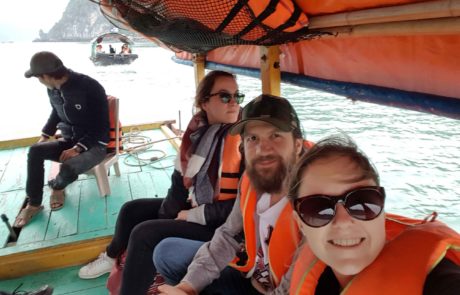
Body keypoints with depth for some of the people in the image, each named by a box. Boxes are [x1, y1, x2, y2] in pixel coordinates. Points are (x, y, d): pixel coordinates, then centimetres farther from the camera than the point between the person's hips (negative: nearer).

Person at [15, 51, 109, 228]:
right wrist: (45, 135, 8)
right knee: (35, 151, -16)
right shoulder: (53, 89, 0)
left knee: (68, 168, -33)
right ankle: (34, 204, -3)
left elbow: (102, 126, -20)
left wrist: (78, 148, -26)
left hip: (95, 144, -7)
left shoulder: (90, 88, -24)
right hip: (69, 140, 7)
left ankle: (57, 186, 6)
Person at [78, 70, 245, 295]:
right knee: (132, 210, 17)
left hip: (220, 224, -8)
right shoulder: (199, 130, -1)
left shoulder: (243, 142, -23)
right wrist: (168, 216, -2)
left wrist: (192, 216, -16)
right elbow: (180, 177, 5)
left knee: (145, 233, -20)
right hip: (193, 207, 8)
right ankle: (111, 258, 43)